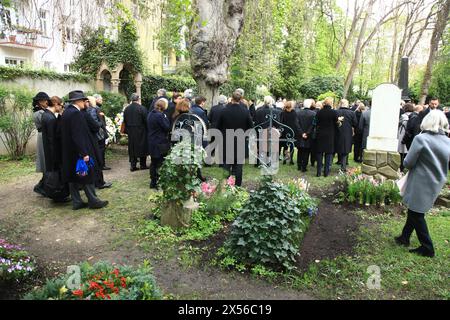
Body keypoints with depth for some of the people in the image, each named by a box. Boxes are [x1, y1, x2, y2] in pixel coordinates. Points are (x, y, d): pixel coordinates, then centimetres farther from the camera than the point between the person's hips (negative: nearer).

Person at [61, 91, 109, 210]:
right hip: (78, 151, -9)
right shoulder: (76, 113, -18)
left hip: (69, 152, 9)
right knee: (87, 175, 1)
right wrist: (84, 153, -22)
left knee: (73, 177, 12)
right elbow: (78, 135, -23)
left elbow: (67, 133, 15)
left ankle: (77, 202, 20)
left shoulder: (66, 112, 11)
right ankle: (93, 201, 10)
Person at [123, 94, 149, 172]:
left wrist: (127, 130, 16)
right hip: (141, 131, -5)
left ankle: (133, 166, 11)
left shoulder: (126, 109, 3)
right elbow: (146, 120, -13)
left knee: (132, 148, 10)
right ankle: (143, 165, 13)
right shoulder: (142, 108, -14)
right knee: (142, 147, 6)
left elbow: (125, 121, 9)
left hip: (130, 132, 5)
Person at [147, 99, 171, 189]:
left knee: (154, 162, 16)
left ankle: (153, 182, 25)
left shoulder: (150, 114, 8)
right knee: (160, 163, 0)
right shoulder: (160, 115, -20)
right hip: (160, 143, -9)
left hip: (151, 142, 9)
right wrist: (165, 118, -7)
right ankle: (159, 182, 5)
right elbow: (167, 127, -17)